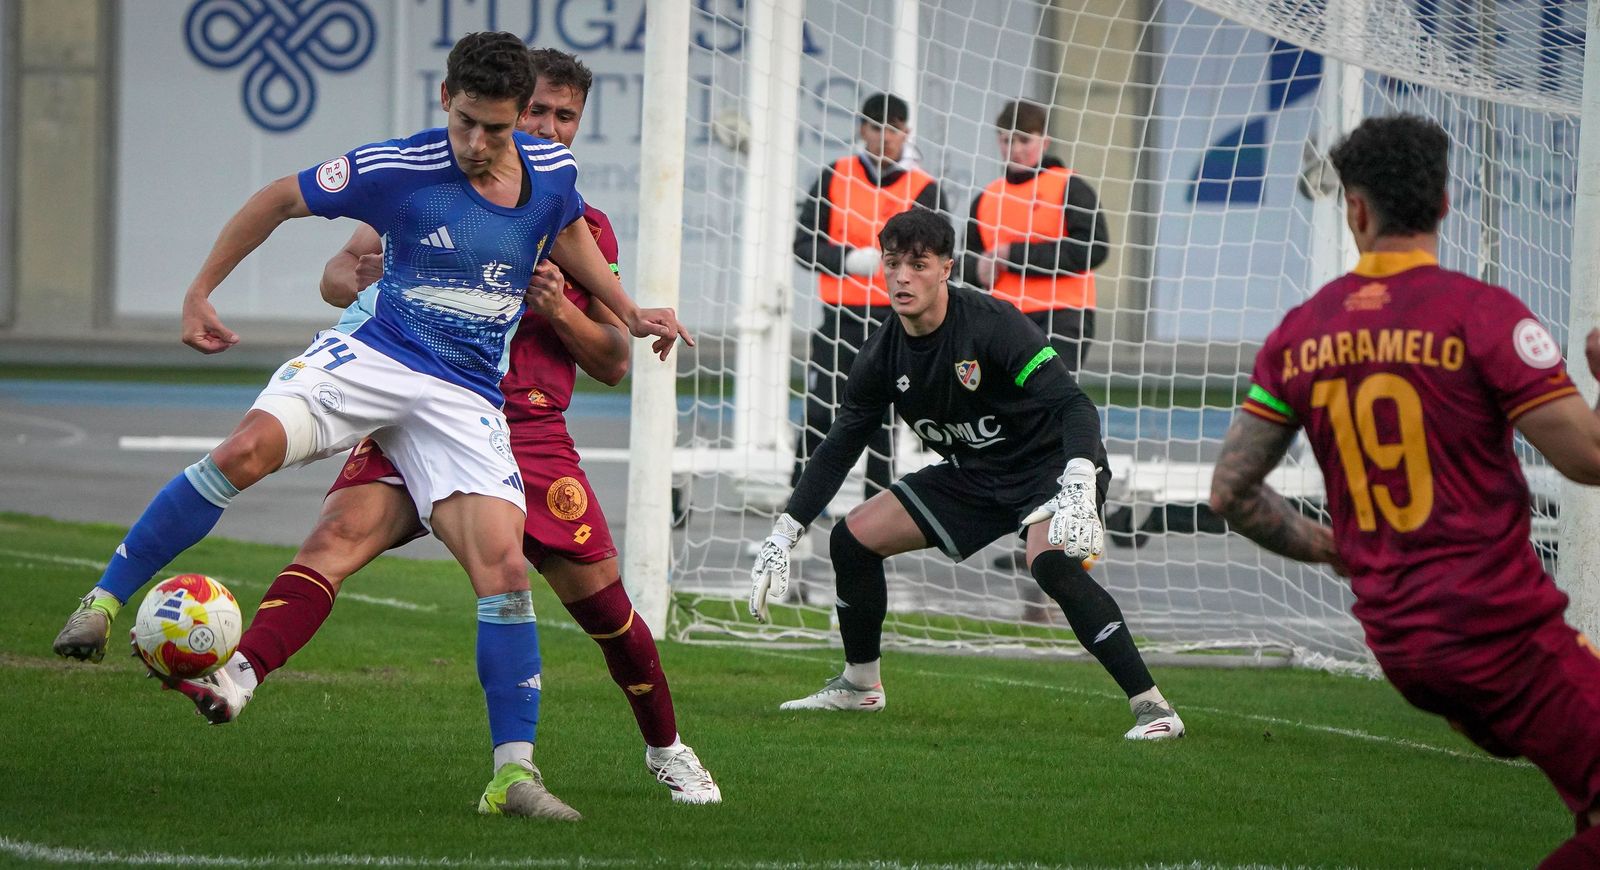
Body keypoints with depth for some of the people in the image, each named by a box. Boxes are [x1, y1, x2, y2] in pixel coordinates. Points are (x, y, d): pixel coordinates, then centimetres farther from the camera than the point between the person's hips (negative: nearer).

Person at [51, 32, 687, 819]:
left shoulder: (552, 171, 0)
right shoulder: (396, 169, -12)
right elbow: (281, 200, 2)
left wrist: (629, 313, 21)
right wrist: (199, 294, 3)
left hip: (465, 397, 3)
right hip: (372, 354, -3)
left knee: (503, 568, -13)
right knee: (248, 449, -29)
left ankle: (514, 771, -6)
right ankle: (104, 602, -15)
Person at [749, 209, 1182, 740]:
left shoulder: (992, 324, -25)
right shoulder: (884, 355, -6)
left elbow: (1073, 405, -31)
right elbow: (838, 449, 4)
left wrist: (1079, 488, -49)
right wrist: (782, 537, -2)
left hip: (1049, 465, -7)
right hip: (971, 474, 7)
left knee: (1051, 563, -36)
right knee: (853, 539, 3)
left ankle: (1153, 709, -34)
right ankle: (860, 686, 25)